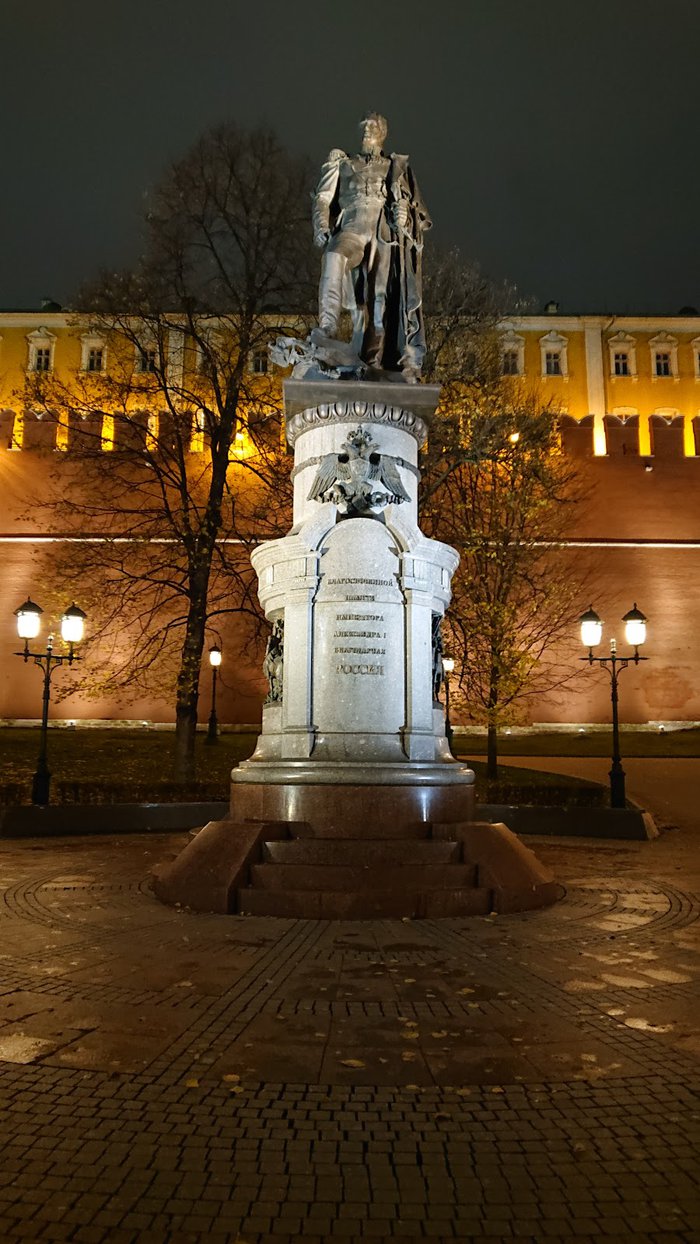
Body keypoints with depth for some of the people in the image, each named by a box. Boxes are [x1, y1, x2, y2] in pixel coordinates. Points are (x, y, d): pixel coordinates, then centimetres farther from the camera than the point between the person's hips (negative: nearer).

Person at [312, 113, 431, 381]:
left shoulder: (396, 167, 26)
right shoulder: (343, 164, 25)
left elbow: (412, 204, 20)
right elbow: (323, 199, 16)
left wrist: (403, 213, -4)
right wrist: (322, 228, -3)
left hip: (384, 234, 1)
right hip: (353, 229, -1)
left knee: (381, 296, -10)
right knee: (335, 257, -36)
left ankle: (375, 362, -13)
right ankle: (328, 326, -44)